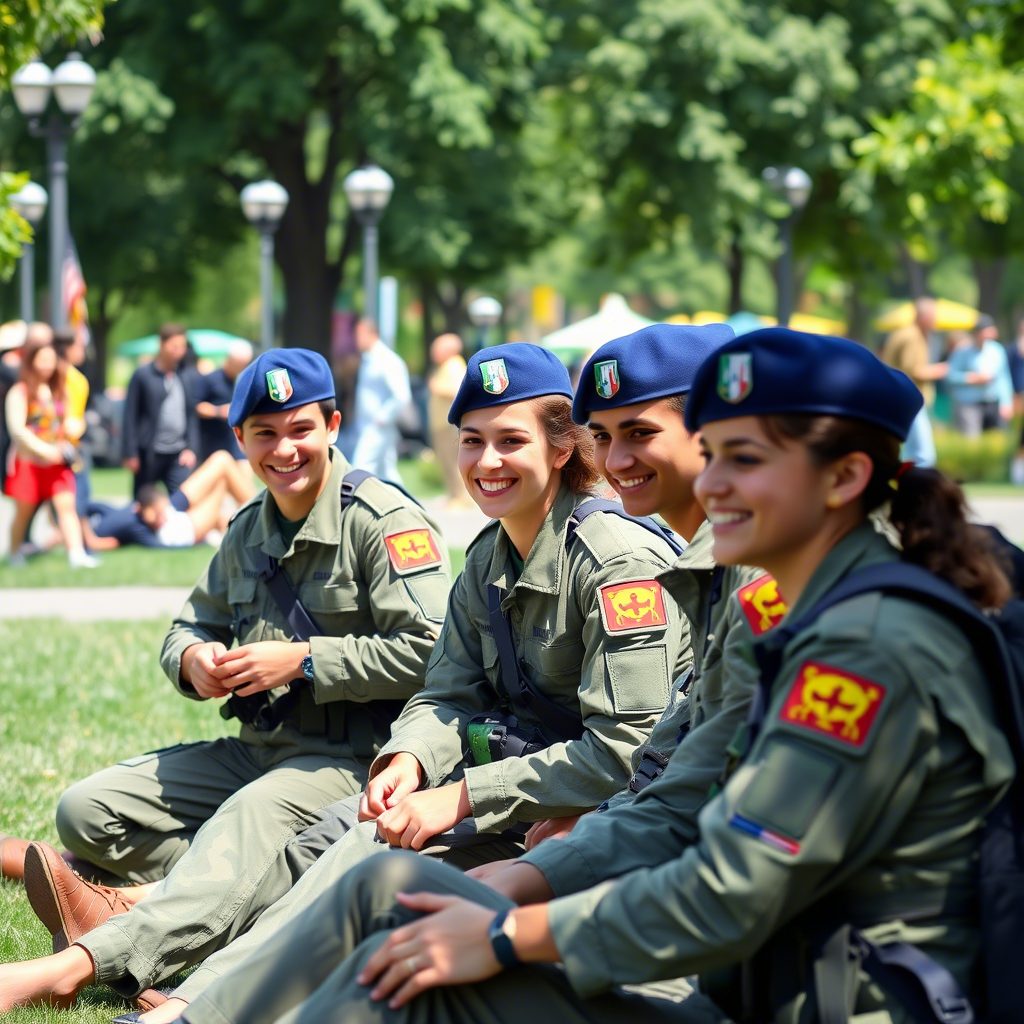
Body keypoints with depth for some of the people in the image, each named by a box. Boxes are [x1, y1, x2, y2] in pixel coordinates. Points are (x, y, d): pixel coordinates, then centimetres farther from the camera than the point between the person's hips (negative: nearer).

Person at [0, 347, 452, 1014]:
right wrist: (193, 658, -1)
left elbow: (428, 653, -18)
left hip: (356, 757, -9)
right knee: (88, 811, -4)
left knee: (246, 821, -39)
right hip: (260, 751, 9)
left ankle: (75, 965, -56)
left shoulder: (382, 519, -9)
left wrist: (302, 660, -18)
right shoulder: (248, 532, 16)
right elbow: (193, 626, 25)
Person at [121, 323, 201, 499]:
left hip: (180, 454, 2)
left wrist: (191, 448, -2)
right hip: (149, 453, -2)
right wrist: (131, 454, -5)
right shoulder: (142, 375, -3)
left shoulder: (190, 376, 6)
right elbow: (130, 417, -2)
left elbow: (193, 415, 7)